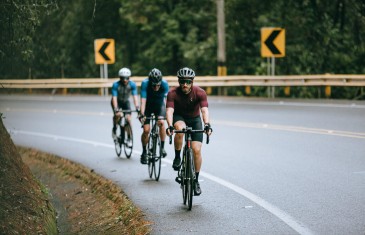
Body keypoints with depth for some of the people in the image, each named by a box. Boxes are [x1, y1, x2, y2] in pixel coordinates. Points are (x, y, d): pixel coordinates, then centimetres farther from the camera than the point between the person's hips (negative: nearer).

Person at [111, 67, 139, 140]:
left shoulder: (132, 84, -24)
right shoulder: (116, 85, -29)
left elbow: (135, 96, -31)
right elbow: (114, 98, -35)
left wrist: (137, 107, -46)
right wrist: (116, 109, -49)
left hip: (126, 102, 2)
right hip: (117, 102, -2)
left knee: (128, 118, -16)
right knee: (118, 114, -30)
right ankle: (114, 129, -5)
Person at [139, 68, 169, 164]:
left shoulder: (164, 84, -28)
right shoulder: (145, 83, -31)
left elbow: (166, 100, -30)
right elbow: (143, 100, -35)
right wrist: (142, 114, -46)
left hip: (159, 105, 1)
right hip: (148, 106, -1)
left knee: (161, 122, -25)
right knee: (146, 130, -11)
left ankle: (162, 147, -10)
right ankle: (144, 152, 9)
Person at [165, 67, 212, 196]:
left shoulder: (199, 92, -25)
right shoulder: (173, 93, -25)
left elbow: (204, 110, -36)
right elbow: (169, 110, -36)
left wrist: (207, 125, -54)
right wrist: (170, 126, -54)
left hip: (195, 119, 1)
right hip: (179, 117, -1)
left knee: (196, 150, -11)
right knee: (180, 129, -37)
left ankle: (196, 180, 5)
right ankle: (177, 158, -15)